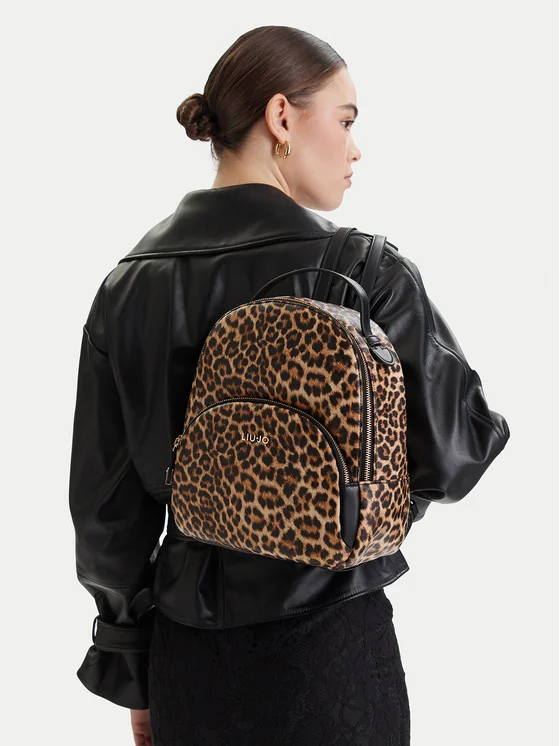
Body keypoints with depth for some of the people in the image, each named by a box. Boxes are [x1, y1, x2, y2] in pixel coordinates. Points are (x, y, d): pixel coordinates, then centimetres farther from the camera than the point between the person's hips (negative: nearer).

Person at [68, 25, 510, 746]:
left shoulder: (130, 285, -4)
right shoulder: (368, 273, -16)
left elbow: (106, 504, 1)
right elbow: (456, 451, -13)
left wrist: (130, 664, 12)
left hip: (188, 657, 4)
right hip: (330, 651, -3)